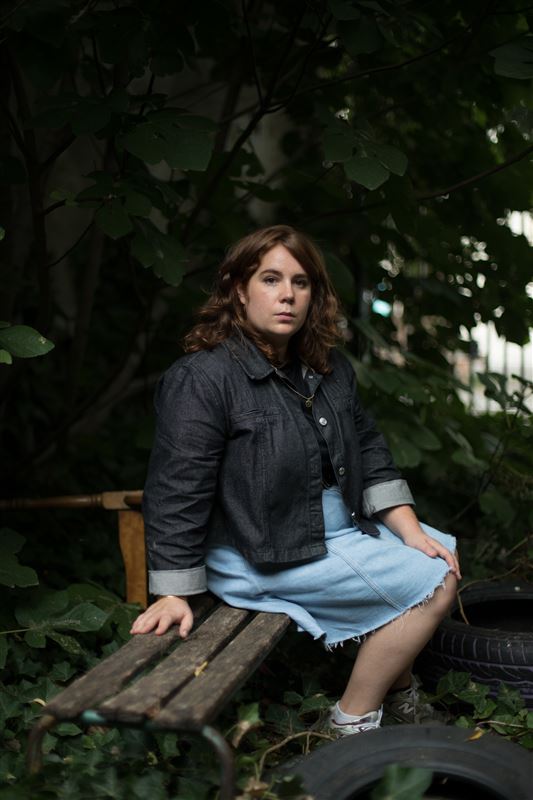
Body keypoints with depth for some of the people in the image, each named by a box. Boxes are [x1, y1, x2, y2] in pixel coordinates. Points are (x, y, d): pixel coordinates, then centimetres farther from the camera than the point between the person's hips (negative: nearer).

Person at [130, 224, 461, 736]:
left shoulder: (328, 369, 6)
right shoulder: (202, 378, -19)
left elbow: (368, 449, 10)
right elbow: (176, 490, -19)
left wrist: (410, 531, 0)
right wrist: (175, 594, -17)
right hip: (260, 555, -9)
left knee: (444, 554, 10)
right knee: (433, 584, -12)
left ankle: (398, 689, 23)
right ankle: (354, 723, 0)